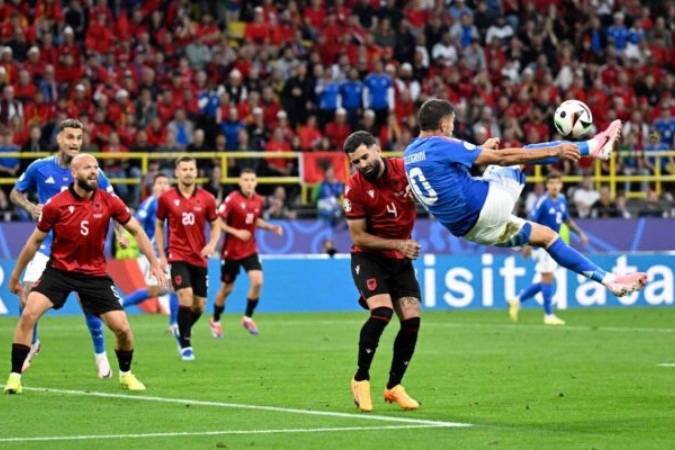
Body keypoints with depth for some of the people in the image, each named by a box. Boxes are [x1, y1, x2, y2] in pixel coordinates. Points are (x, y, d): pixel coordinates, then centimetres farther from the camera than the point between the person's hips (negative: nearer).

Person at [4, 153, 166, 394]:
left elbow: (136, 230, 4)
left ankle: (126, 374, 24)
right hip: (59, 269, -1)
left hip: (95, 273, 1)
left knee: (122, 327, -5)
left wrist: (155, 264, -2)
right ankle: (14, 377, -12)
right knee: (28, 314, -21)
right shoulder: (55, 205, -12)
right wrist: (16, 275, 6)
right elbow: (35, 241, 0)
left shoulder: (109, 202, -8)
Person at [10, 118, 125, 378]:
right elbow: (16, 193, 11)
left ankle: (101, 356, 11)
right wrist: (30, 207, -10)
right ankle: (31, 344, 19)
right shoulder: (39, 168, -3)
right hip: (47, 245, 1)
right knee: (28, 298, -8)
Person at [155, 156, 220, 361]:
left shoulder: (206, 198, 0)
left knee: (199, 305, 6)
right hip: (177, 255, -3)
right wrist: (161, 255, 4)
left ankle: (182, 332, 35)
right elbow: (159, 225, 9)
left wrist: (212, 244, -11)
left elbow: (215, 225, 9)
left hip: (199, 257, 3)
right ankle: (185, 344, -8)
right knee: (186, 297, -20)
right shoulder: (166, 198, -2)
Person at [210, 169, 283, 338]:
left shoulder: (258, 201, 1)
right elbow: (218, 222, -16)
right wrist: (236, 232, -26)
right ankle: (215, 321, 30)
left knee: (257, 281, -16)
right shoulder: (232, 199, -16)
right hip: (231, 251, -4)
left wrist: (270, 227, 3)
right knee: (227, 288, 8)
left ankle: (248, 318, 3)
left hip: (250, 249, 4)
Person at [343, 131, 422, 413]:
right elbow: (358, 237, -11)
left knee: (412, 320, -5)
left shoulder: (405, 170, -9)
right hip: (369, 257, -4)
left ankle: (394, 386, 13)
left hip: (401, 260, 4)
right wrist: (398, 244, -20)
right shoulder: (354, 188, -15)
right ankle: (361, 379, -8)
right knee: (382, 311, -25)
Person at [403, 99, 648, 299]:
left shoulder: (410, 154, 10)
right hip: (485, 205, -9)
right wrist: (554, 152, -10)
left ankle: (608, 279, 17)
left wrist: (480, 150, 41)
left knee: (546, 236, 16)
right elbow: (501, 157, -15)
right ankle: (594, 146, 15)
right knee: (520, 158, 5)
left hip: (466, 227, 9)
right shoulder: (441, 146, -17)